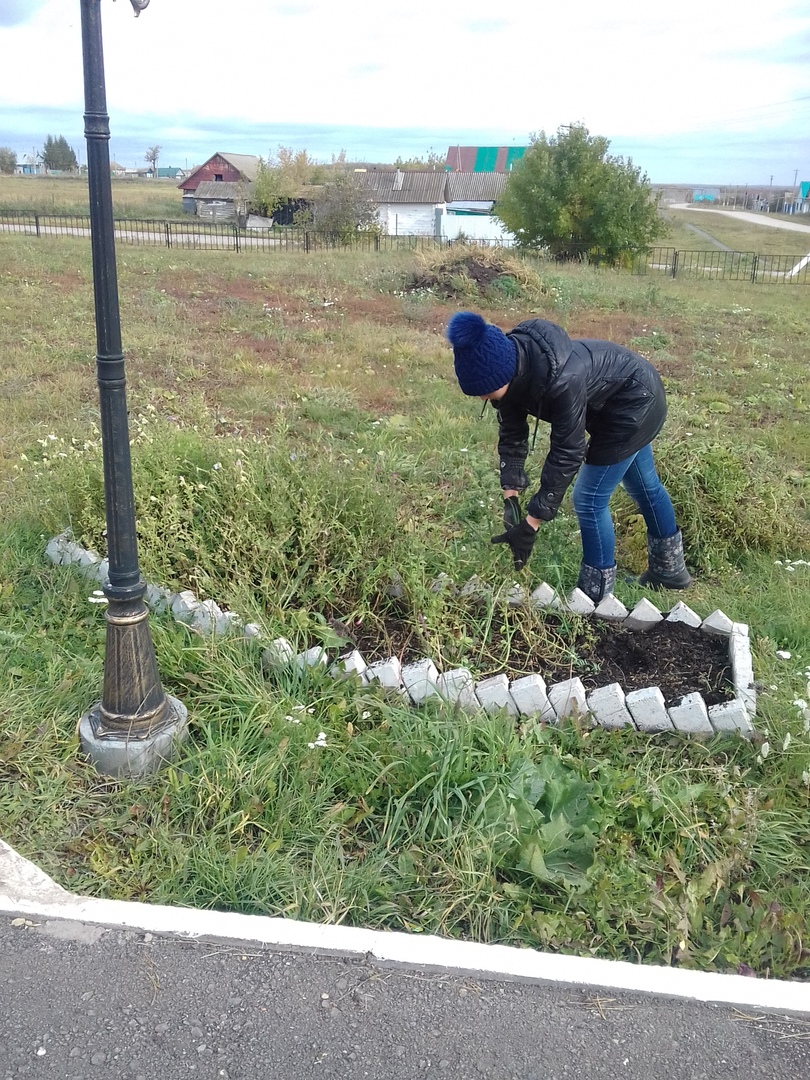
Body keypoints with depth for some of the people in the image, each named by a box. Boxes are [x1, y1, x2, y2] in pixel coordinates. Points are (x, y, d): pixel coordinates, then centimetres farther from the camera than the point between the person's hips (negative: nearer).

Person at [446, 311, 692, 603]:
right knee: (643, 485, 24)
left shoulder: (561, 379, -43)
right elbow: (511, 434, -10)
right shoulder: (508, 364, -19)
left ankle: (596, 596, 12)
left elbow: (566, 452, -35)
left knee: (589, 499, -5)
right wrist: (511, 497, -15)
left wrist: (532, 522, -31)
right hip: (622, 400, 9)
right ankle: (670, 568, 45)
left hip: (636, 402, -9)